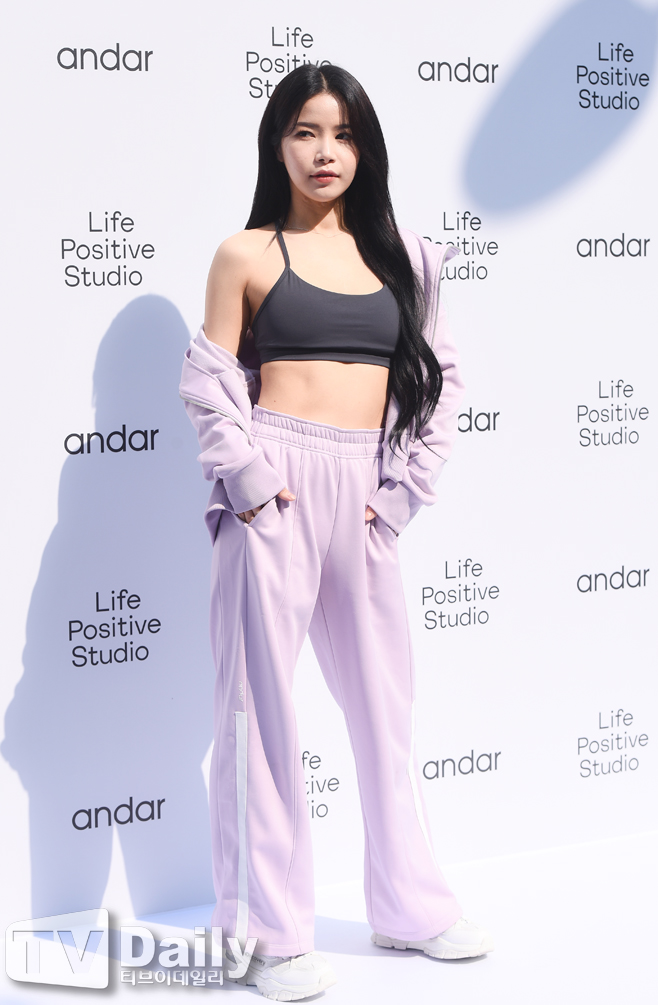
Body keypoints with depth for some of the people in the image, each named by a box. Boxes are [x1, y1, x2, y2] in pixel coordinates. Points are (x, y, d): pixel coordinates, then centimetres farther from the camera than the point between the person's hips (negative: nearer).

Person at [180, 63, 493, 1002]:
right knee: (263, 695, 0)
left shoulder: (396, 254, 12)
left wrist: (404, 489, 2)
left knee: (384, 694, 11)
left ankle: (410, 906, 26)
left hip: (367, 493, 4)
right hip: (276, 490, -4)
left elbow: (444, 374, 11)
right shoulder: (246, 254, 3)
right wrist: (248, 476, -12)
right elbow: (209, 382, 0)